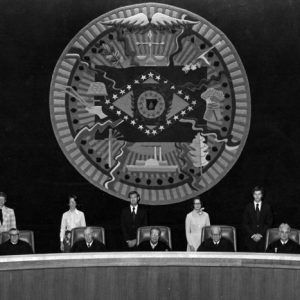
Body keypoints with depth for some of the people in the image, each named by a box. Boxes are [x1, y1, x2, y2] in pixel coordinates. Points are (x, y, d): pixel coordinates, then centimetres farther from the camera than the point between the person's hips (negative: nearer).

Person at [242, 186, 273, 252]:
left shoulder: (267, 207, 7)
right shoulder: (248, 207, 8)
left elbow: (269, 223, 4)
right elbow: (245, 224, 5)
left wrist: (260, 234, -7)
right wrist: (252, 234, -7)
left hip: (263, 238, 0)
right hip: (250, 238, 0)